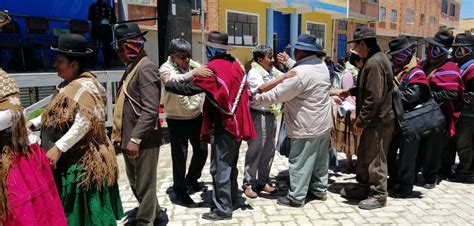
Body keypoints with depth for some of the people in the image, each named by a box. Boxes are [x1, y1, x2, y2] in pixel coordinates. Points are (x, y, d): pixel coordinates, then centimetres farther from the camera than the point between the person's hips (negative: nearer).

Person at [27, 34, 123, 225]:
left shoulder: (85, 87, -19)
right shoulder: (67, 85, 10)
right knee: (70, 207, 19)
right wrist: (33, 123, 13)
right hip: (69, 158, 9)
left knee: (85, 207, 3)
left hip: (82, 160, -9)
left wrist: (58, 148, -26)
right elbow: (54, 113, 21)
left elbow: (83, 124, -27)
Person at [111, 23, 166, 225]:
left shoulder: (146, 69, -16)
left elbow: (150, 110, -24)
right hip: (130, 138, 10)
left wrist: (135, 139, -25)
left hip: (143, 140, -10)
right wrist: (120, 134, 16)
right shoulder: (132, 67, 14)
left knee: (144, 185, 4)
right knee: (136, 183, 21)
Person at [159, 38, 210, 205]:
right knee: (180, 155, 3)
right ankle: (180, 189, 21)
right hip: (177, 120, -5)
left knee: (202, 150, 14)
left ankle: (191, 179, 37)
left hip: (196, 117, 5)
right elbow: (173, 81, -37)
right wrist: (193, 73, -50)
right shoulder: (166, 69, -15)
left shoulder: (194, 65, -1)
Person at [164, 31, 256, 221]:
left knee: (220, 167, 0)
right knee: (230, 164, 19)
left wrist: (166, 84, -4)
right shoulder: (235, 64, 9)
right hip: (237, 124, 9)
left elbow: (189, 89, -17)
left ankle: (223, 209, 7)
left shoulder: (213, 68, -16)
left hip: (223, 126, -9)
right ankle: (233, 200, 31)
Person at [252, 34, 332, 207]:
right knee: (320, 159, 18)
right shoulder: (322, 66, 4)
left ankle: (296, 197, 11)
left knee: (300, 162, 1)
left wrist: (256, 98, -8)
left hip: (307, 127, -9)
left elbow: (277, 94, -20)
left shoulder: (299, 73, -24)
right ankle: (319, 189, 32)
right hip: (323, 123, 9)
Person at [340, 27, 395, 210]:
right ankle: (364, 187, 33)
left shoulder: (374, 63, -22)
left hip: (378, 121, -10)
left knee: (375, 159, 3)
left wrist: (361, 121, -19)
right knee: (364, 155, 19)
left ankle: (379, 195, 17)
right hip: (373, 120, 10)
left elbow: (374, 98, -26)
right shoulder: (375, 59, 11)